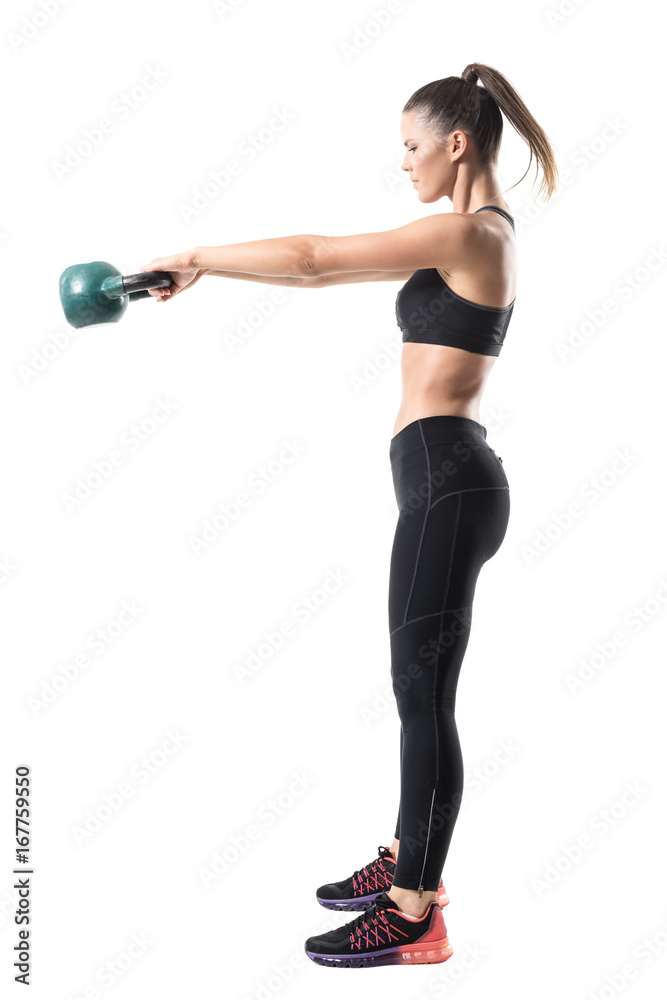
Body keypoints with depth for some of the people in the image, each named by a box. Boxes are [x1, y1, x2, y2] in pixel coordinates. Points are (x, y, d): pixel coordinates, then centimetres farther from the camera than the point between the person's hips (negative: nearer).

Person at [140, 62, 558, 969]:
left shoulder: (468, 231, -12)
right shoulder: (470, 237, 18)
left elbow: (312, 256, -14)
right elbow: (327, 272, 20)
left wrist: (197, 260, -4)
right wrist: (207, 270, 18)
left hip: (445, 477, -10)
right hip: (447, 475, 10)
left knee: (424, 693, -3)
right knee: (421, 683, 18)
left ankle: (415, 916, 9)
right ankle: (409, 858, 34)